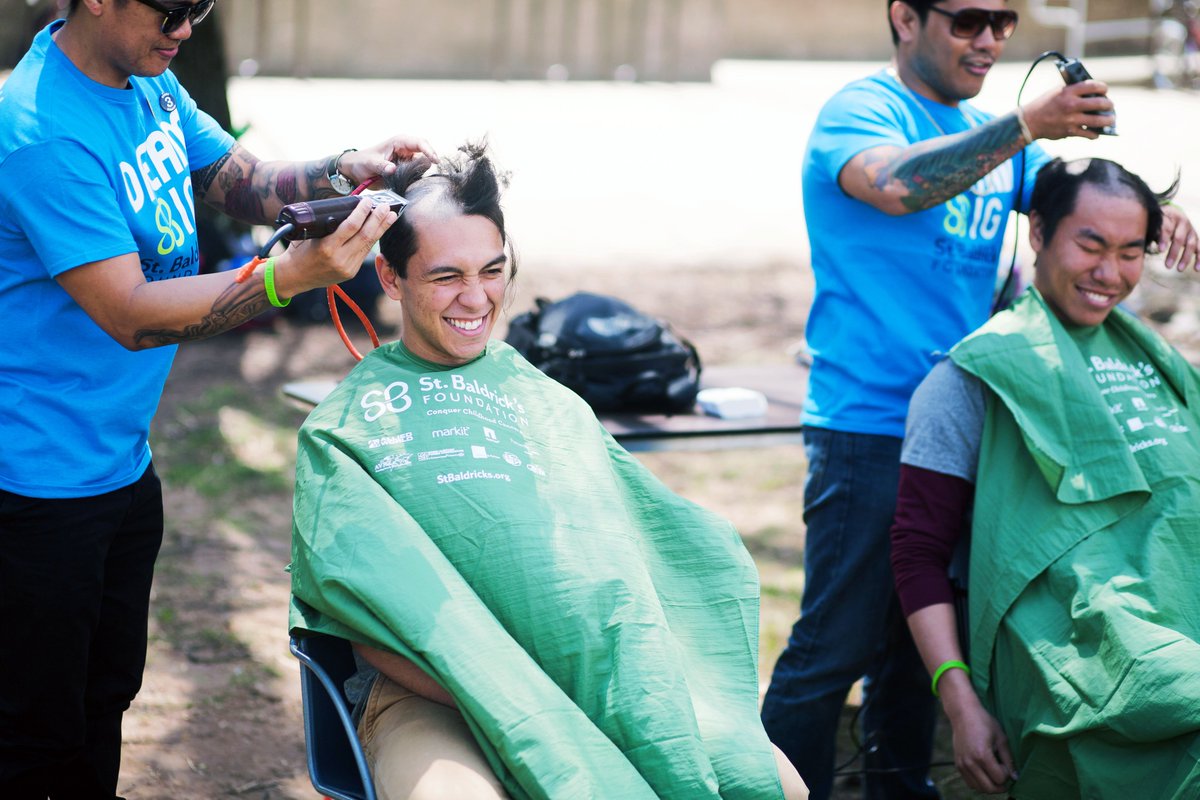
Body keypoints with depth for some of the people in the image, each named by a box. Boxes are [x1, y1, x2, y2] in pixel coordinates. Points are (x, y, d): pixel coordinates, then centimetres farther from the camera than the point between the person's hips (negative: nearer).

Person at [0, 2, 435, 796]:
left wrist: (345, 171, -9)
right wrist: (289, 276, -34)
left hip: (123, 458, 9)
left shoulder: (150, 85, 3)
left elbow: (245, 182, 10)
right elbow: (129, 316, -27)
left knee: (106, 696, 21)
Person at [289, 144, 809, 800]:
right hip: (432, 693, -3)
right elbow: (360, 611, -2)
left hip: (588, 673, 4)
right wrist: (505, 706, -16)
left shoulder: (550, 402, 23)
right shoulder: (343, 423, 10)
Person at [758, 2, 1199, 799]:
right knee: (833, 648, -7)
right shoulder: (859, 111, -8)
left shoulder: (989, 134, 15)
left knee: (919, 638, 17)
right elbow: (896, 183, -29)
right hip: (869, 428, -7)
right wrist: (1027, 125, -35)